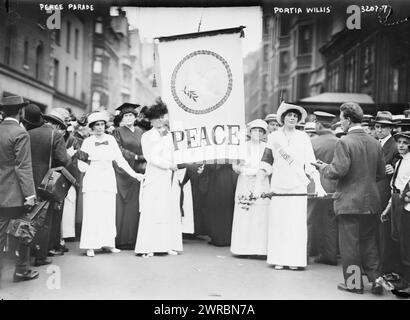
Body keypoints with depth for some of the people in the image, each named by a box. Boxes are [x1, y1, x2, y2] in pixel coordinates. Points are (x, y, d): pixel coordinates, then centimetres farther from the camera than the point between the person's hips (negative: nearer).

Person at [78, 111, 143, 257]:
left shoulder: (111, 139, 10)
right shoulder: (88, 142, 5)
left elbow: (120, 159, 9)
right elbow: (81, 164, 7)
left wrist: (133, 173, 3)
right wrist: (90, 168, -8)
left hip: (108, 179, 3)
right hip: (92, 178, -3)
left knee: (108, 212, 1)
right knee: (92, 212, -6)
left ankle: (107, 243, 7)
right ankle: (90, 246, -3)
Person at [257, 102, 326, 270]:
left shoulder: (303, 137, 5)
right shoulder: (274, 136, 6)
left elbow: (311, 163, 2)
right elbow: (265, 161, 7)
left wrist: (318, 185, -7)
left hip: (298, 186, -1)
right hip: (278, 186, 1)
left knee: (297, 223, -3)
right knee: (277, 223, 0)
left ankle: (295, 260, 4)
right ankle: (278, 260, 7)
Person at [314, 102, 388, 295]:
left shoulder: (344, 142, -15)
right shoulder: (375, 143, 5)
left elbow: (338, 171, -20)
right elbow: (381, 173, 10)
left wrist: (323, 168, -1)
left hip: (349, 202, -6)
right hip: (371, 202, 6)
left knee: (350, 243, 5)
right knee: (369, 242, 16)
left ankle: (354, 282, 13)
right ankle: (376, 278, 13)